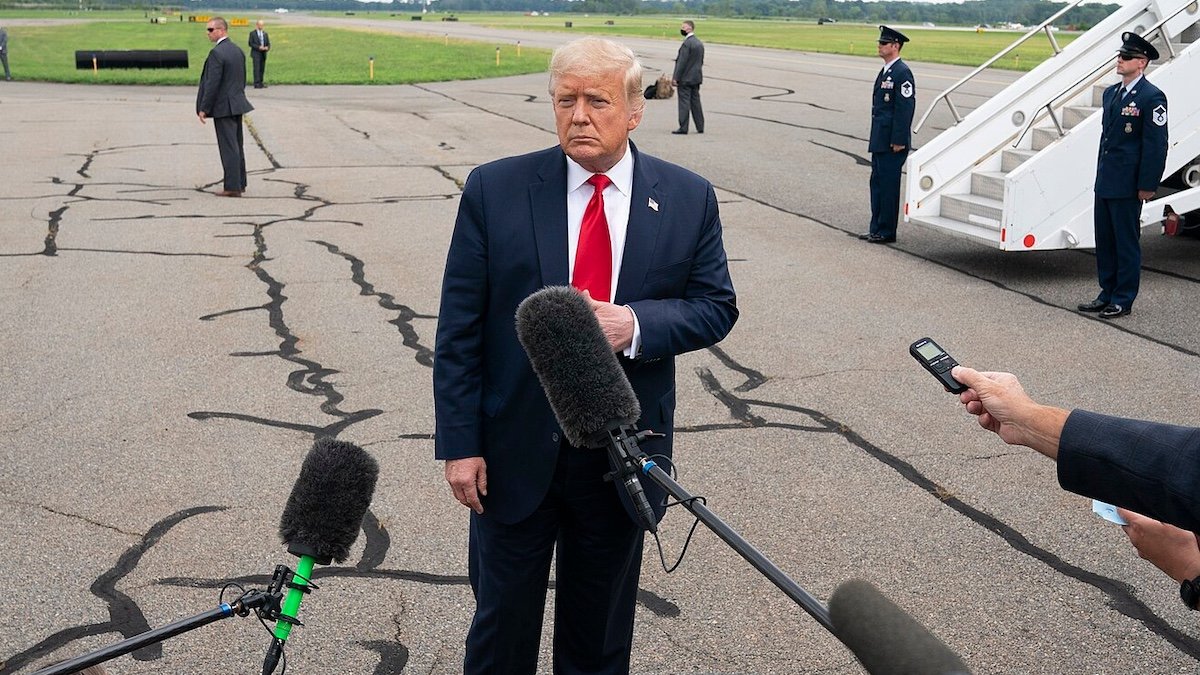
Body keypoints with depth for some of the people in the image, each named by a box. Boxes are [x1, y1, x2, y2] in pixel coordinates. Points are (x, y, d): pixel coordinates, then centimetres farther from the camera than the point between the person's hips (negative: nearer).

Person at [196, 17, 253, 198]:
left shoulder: (217, 53, -17)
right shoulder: (238, 50, 9)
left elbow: (212, 84, -19)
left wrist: (203, 109, -13)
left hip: (223, 107, -9)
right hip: (237, 104, 9)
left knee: (229, 147, -6)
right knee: (237, 146, 15)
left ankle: (232, 187, -3)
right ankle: (240, 183, 21)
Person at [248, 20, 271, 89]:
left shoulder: (265, 33, 15)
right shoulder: (252, 33, 0)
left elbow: (268, 43, 14)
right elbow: (250, 43, -5)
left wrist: (267, 47, -9)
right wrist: (259, 47, -17)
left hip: (263, 54, 5)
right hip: (256, 53, -5)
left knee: (262, 69, 4)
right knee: (257, 68, -10)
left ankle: (260, 83, 9)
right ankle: (257, 84, -13)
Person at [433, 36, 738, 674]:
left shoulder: (689, 199, -4)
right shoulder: (494, 190, -8)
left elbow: (716, 306, 1)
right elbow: (458, 329, -6)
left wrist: (635, 324, -19)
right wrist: (459, 443, -8)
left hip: (624, 453, 1)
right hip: (515, 449, -1)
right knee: (502, 621, 16)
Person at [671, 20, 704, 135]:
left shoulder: (687, 43, -16)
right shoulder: (699, 43, 12)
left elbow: (682, 62, -19)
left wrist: (675, 77, -17)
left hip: (685, 78, -9)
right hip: (696, 78, 9)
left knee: (684, 102, -5)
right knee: (695, 102, 12)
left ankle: (683, 128, -5)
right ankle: (700, 127, 13)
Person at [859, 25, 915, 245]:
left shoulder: (902, 73, -14)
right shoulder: (885, 71, 16)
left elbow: (906, 107, -18)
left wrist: (898, 141, -20)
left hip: (892, 142, -10)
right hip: (880, 140, 10)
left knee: (888, 185, -4)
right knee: (877, 183, 14)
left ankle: (886, 232, 3)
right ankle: (876, 228, 22)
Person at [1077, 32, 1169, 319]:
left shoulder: (1152, 97, -11)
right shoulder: (1111, 93, 13)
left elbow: (1156, 144, -13)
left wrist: (1147, 185, -15)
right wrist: (1101, 173, 17)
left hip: (1127, 185, -8)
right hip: (1105, 182, 8)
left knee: (1126, 242, 1)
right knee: (1105, 241, 13)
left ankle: (1123, 300, 10)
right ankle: (1108, 294, 23)